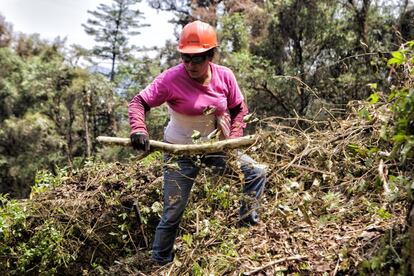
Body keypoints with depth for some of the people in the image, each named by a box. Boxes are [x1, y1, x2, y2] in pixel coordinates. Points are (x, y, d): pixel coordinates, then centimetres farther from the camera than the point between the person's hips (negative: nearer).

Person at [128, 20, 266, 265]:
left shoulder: (225, 76, -10)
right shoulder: (171, 79, -21)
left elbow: (239, 110, 1)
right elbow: (139, 102, -19)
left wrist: (231, 142, -10)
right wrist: (138, 129, -38)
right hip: (180, 152, -4)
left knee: (258, 173, 0)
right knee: (173, 214, 0)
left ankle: (248, 225, 19)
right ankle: (160, 263, 21)